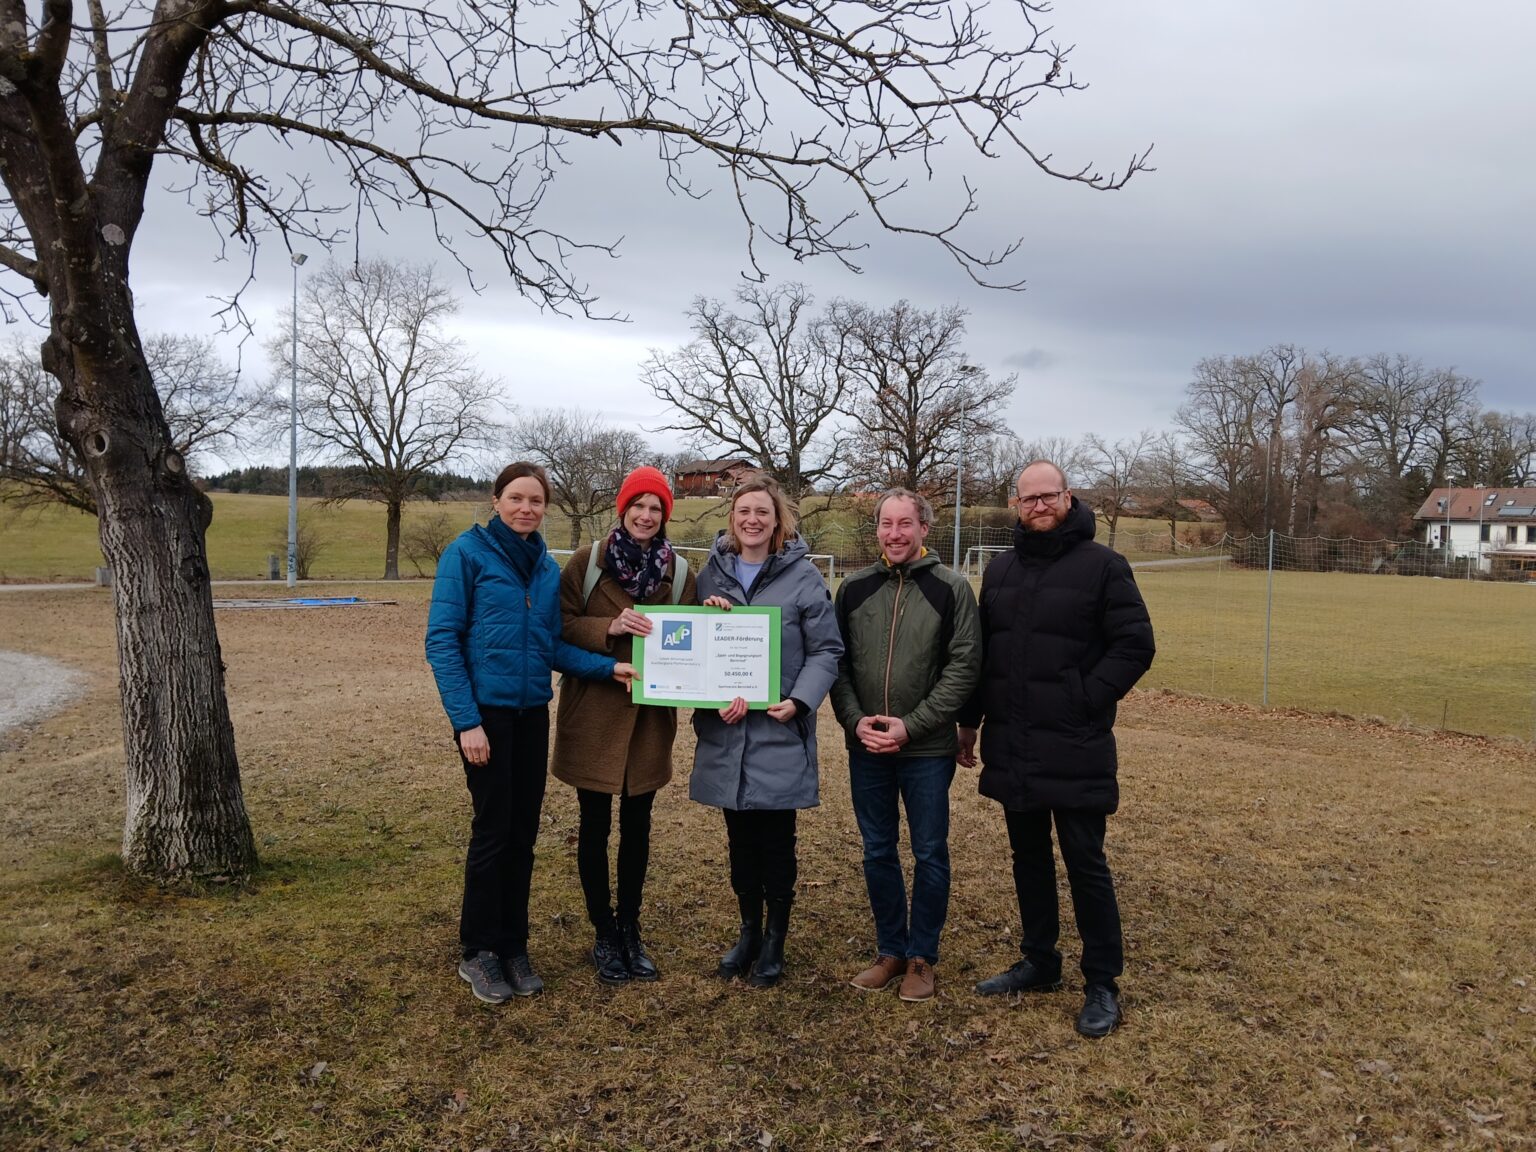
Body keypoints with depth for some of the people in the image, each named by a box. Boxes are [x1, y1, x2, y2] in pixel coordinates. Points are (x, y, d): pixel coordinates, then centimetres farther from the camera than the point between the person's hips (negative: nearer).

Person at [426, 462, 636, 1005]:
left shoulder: (547, 567, 9)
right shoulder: (467, 553, -8)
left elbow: (552, 645, 11)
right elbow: (441, 640, -11)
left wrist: (607, 666, -5)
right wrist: (467, 720, -16)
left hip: (532, 714, 5)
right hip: (486, 711, -5)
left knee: (523, 832, 10)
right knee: (493, 829, 1)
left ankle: (513, 946, 24)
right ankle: (479, 951, 18)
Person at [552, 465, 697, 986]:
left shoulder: (678, 571, 4)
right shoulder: (588, 561, -4)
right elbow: (563, 625, -7)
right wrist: (610, 628, -23)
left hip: (650, 717, 3)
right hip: (592, 714, -2)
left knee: (637, 826, 13)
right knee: (595, 826, 7)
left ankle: (630, 930, 29)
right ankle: (605, 934, 23)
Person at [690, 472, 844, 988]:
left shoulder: (803, 577, -4)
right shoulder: (711, 573, 6)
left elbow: (826, 650, -3)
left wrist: (800, 700, -19)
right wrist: (714, 697, -10)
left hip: (780, 735, -3)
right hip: (724, 735, 3)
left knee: (776, 841, 5)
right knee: (740, 839, 14)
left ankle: (774, 941, 24)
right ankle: (749, 930, 32)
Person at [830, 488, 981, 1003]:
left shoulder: (951, 588, -5)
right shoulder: (854, 588, 5)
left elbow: (963, 667, -9)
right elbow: (837, 662, 6)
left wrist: (910, 726, -15)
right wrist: (856, 720, -9)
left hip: (927, 749, -3)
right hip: (866, 748, 3)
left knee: (929, 854, 7)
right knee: (878, 852, 12)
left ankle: (922, 956, 23)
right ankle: (890, 950, 28)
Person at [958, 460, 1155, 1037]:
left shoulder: (1103, 566, -6)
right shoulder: (1000, 571, 12)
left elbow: (1135, 645, -9)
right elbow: (982, 650, 15)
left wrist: (1087, 701, -15)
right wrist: (970, 721, 13)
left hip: (1075, 749, -5)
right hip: (1011, 747, 6)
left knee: (1085, 863, 3)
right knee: (1029, 858, 16)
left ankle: (1102, 984, 17)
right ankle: (1039, 962, 31)